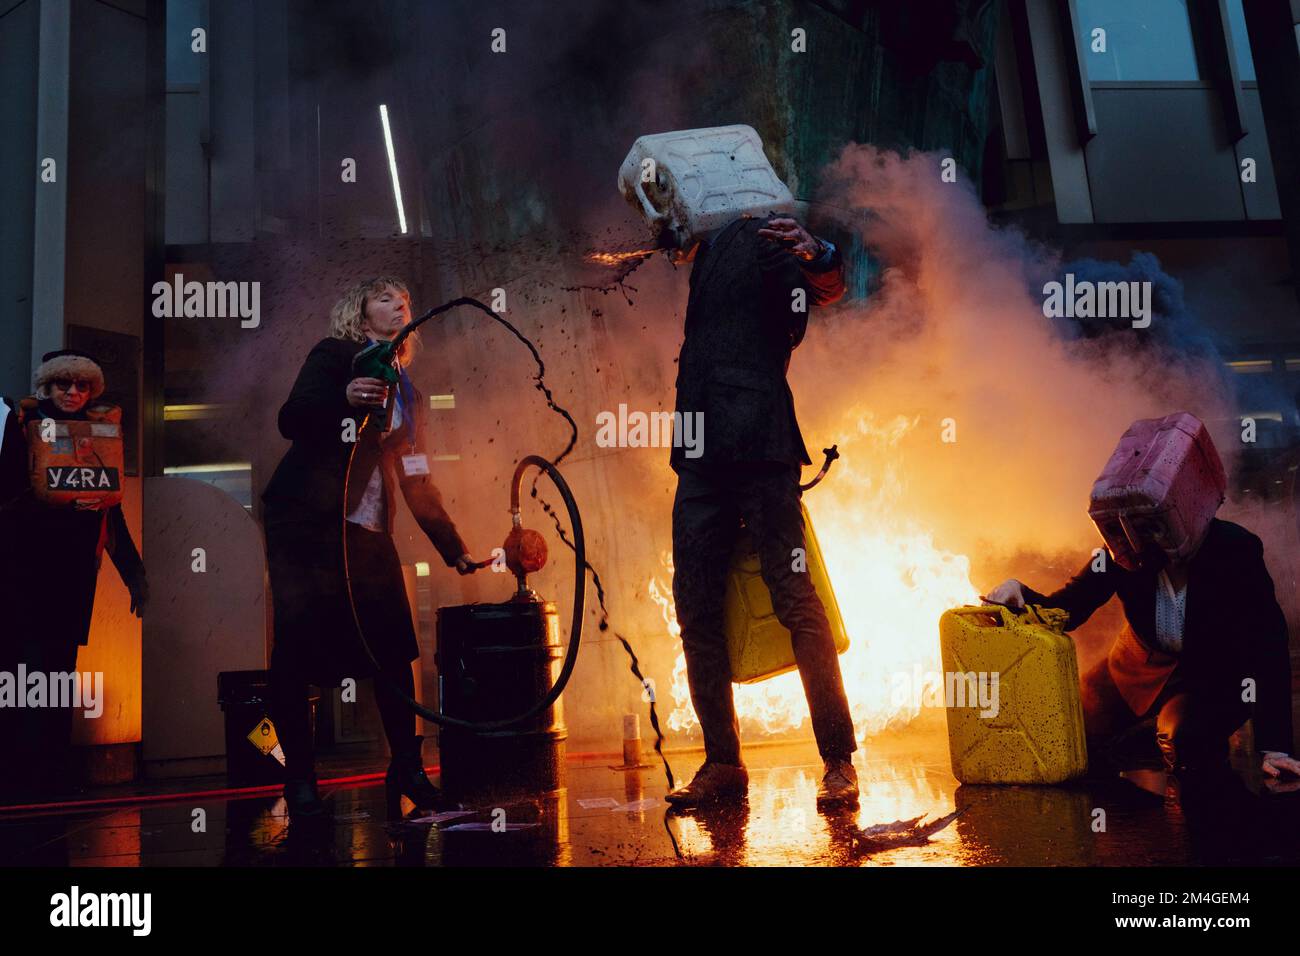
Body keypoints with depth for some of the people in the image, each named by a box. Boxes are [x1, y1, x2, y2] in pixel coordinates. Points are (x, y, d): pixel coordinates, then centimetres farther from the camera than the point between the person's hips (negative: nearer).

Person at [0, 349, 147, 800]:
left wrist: (133, 572, 8)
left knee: (59, 661, 0)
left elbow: (111, 505, 14)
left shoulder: (101, 430, 15)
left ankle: (50, 771, 2)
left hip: (75, 564, 2)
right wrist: (58, 501, -20)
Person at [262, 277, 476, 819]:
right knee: (297, 643, -8)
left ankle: (407, 769, 9)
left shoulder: (405, 391, 18)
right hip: (305, 523, -5)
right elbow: (291, 421, -12)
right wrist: (344, 399, -32)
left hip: (367, 531, 5)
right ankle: (299, 779, 3)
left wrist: (453, 549, 18)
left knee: (393, 646, -3)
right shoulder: (334, 356, 2)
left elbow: (417, 480, 20)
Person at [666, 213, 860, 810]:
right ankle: (722, 764, 14)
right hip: (701, 459, 7)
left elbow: (827, 289, -18)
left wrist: (820, 257, -37)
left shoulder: (763, 236, 1)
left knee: (796, 602, -6)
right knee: (696, 611, 5)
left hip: (760, 449, -7)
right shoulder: (708, 251, 23)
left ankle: (839, 761, 5)